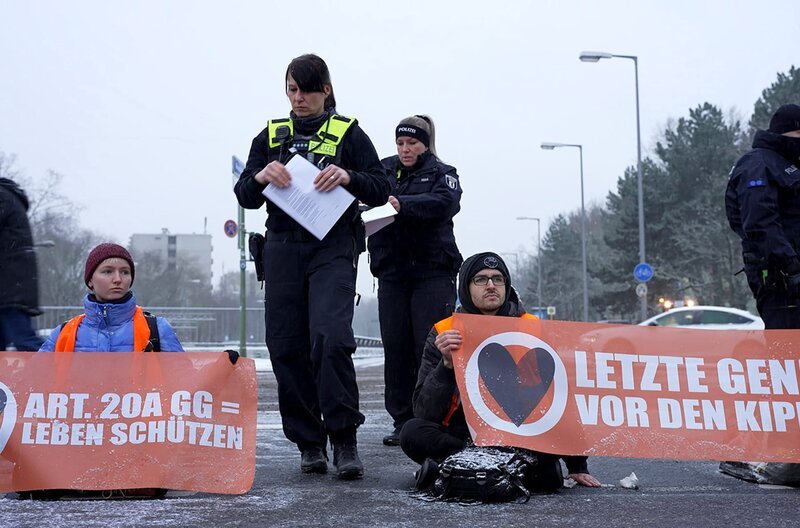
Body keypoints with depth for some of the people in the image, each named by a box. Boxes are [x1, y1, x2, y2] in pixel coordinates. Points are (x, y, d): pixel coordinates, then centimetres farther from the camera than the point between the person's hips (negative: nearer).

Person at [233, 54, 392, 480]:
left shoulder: (348, 133, 9)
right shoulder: (271, 137, 17)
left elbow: (381, 190, 4)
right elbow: (244, 197, 13)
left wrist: (348, 177, -15)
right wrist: (260, 177, -9)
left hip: (333, 248, -3)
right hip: (283, 249, 4)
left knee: (331, 338, -21)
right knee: (286, 346, 0)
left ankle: (343, 440, -14)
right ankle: (308, 443, 10)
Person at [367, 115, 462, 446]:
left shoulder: (441, 173, 7)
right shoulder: (384, 171, 17)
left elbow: (444, 202, -14)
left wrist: (403, 204, -28)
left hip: (432, 272, -3)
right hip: (392, 273, 3)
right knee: (396, 350, 2)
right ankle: (403, 422, 8)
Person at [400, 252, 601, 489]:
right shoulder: (444, 335, -1)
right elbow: (425, 412, -8)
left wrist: (577, 467, -2)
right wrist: (447, 363, -25)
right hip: (461, 433, 0)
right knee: (412, 432, -27)